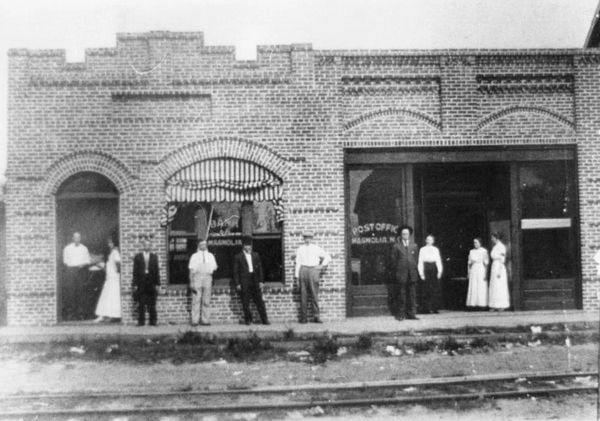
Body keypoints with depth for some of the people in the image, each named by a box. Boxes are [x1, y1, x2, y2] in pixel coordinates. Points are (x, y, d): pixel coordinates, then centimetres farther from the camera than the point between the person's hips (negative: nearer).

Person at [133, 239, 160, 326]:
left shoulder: (154, 257, 8)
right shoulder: (137, 257, 5)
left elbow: (156, 271, 6)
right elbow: (135, 271, 3)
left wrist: (157, 283, 1)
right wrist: (135, 284, -3)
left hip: (151, 284, 1)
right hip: (141, 284, -1)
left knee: (152, 304, 3)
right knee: (141, 304, 1)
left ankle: (153, 321, 8)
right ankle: (141, 321, 7)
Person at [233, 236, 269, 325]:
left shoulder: (256, 255, 13)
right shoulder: (238, 257, 2)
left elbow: (260, 268, 12)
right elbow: (236, 271, 1)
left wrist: (261, 281, 5)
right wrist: (237, 284, -6)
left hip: (255, 282, 2)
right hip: (244, 283, -2)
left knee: (259, 301, 1)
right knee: (245, 303, 0)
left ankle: (264, 319, 4)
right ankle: (248, 319, 12)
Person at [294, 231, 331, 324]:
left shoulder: (316, 248, 10)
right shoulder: (300, 249, 11)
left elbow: (328, 257, 14)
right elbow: (298, 263, 9)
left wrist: (321, 266, 5)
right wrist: (297, 277, 4)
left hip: (313, 270, 0)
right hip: (303, 270, 1)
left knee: (314, 294, -4)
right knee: (303, 295, -1)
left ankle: (316, 316, -2)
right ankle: (304, 317, 3)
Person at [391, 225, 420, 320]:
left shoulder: (414, 246, 13)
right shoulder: (396, 246, 4)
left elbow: (416, 259, 16)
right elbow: (394, 260, 5)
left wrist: (415, 270, 8)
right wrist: (397, 272, 0)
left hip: (412, 274, 3)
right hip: (401, 275, -3)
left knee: (412, 294, 2)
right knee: (401, 295, -2)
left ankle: (412, 313, 7)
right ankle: (400, 314, 3)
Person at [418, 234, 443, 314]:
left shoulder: (436, 249, 13)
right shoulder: (422, 249, 6)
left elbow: (439, 261, 10)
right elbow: (420, 262, 4)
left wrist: (440, 271, -1)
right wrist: (421, 273, -4)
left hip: (434, 268, 2)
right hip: (426, 268, -2)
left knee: (435, 288, -3)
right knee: (427, 289, -4)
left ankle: (434, 307, 1)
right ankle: (427, 308, 2)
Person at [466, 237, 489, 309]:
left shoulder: (484, 251, -1)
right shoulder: (471, 251, 13)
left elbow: (486, 263, -4)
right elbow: (469, 263, 15)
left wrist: (486, 273, -11)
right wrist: (468, 273, 9)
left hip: (481, 270, -4)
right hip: (473, 270, 4)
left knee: (481, 288, -6)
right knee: (473, 288, -2)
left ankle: (482, 304, -4)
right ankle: (473, 303, -2)